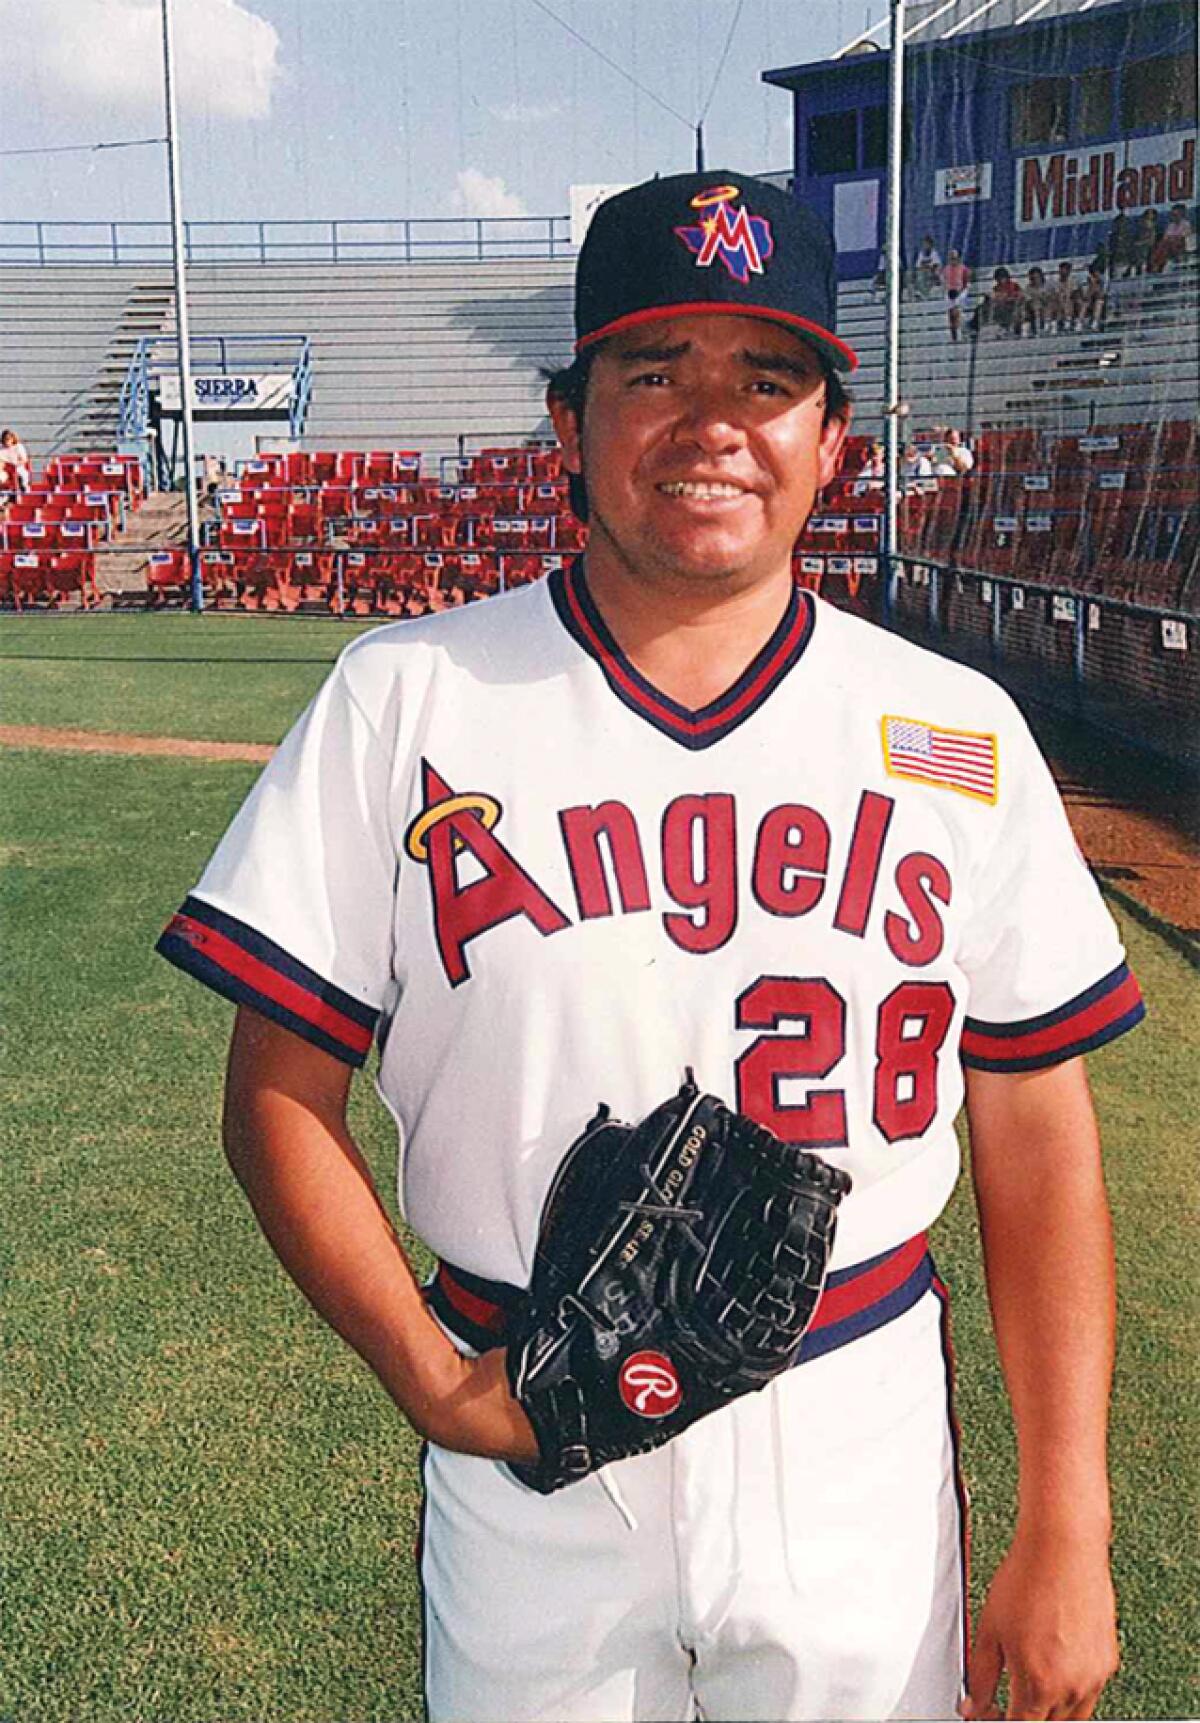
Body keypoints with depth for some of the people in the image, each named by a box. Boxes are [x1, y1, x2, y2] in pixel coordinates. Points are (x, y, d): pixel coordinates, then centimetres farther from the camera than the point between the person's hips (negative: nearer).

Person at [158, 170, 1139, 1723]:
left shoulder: (960, 736, -2)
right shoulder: (406, 698, -6)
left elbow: (1037, 1145, 0)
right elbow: (279, 1097, -4)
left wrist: (1065, 1534, -1)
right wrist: (428, 1378, -15)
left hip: (861, 1447, 1)